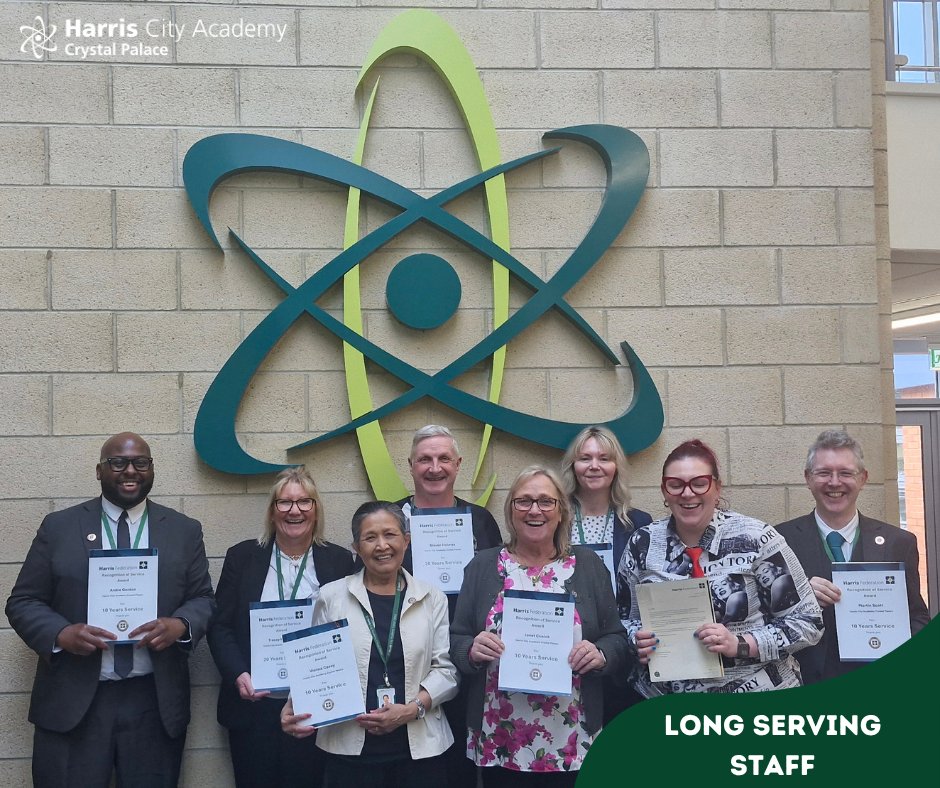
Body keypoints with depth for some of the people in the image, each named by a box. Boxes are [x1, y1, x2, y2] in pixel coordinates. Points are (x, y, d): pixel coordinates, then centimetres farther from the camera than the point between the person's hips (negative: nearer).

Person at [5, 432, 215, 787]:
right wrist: (61, 633, -15)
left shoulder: (184, 531, 8)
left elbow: (204, 600, 7)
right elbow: (22, 602, 5)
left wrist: (180, 625, -15)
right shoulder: (58, 527, 6)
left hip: (155, 704, 1)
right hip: (72, 703, -1)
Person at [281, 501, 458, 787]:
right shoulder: (332, 596, 4)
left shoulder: (432, 599, 5)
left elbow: (446, 668, 3)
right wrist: (295, 704, -9)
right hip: (350, 750, 0)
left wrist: (411, 709, -11)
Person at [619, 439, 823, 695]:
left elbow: (808, 621, -3)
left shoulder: (756, 539, -6)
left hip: (756, 702, -6)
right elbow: (630, 618, 15)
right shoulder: (642, 545, 2)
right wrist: (639, 642, -6)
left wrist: (740, 644, -15)